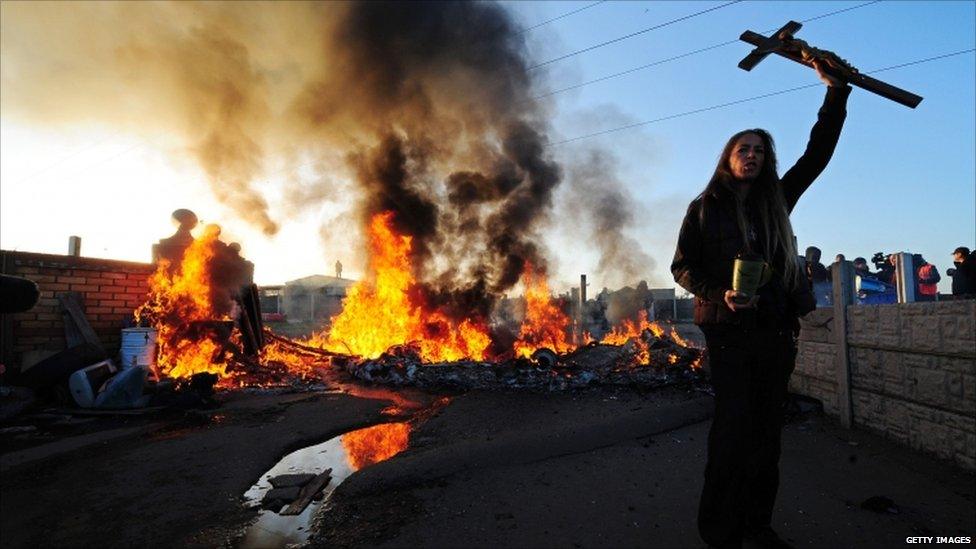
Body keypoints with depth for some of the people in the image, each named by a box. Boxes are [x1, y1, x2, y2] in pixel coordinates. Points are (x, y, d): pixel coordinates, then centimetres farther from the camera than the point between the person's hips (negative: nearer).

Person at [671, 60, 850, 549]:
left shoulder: (776, 200, 14)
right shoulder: (704, 208, 4)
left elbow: (817, 153, 12)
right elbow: (682, 266, 0)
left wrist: (835, 90, 6)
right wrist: (720, 296, -15)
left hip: (776, 329, 4)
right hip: (728, 330, -4)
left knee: (767, 429, 9)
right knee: (734, 429, -6)